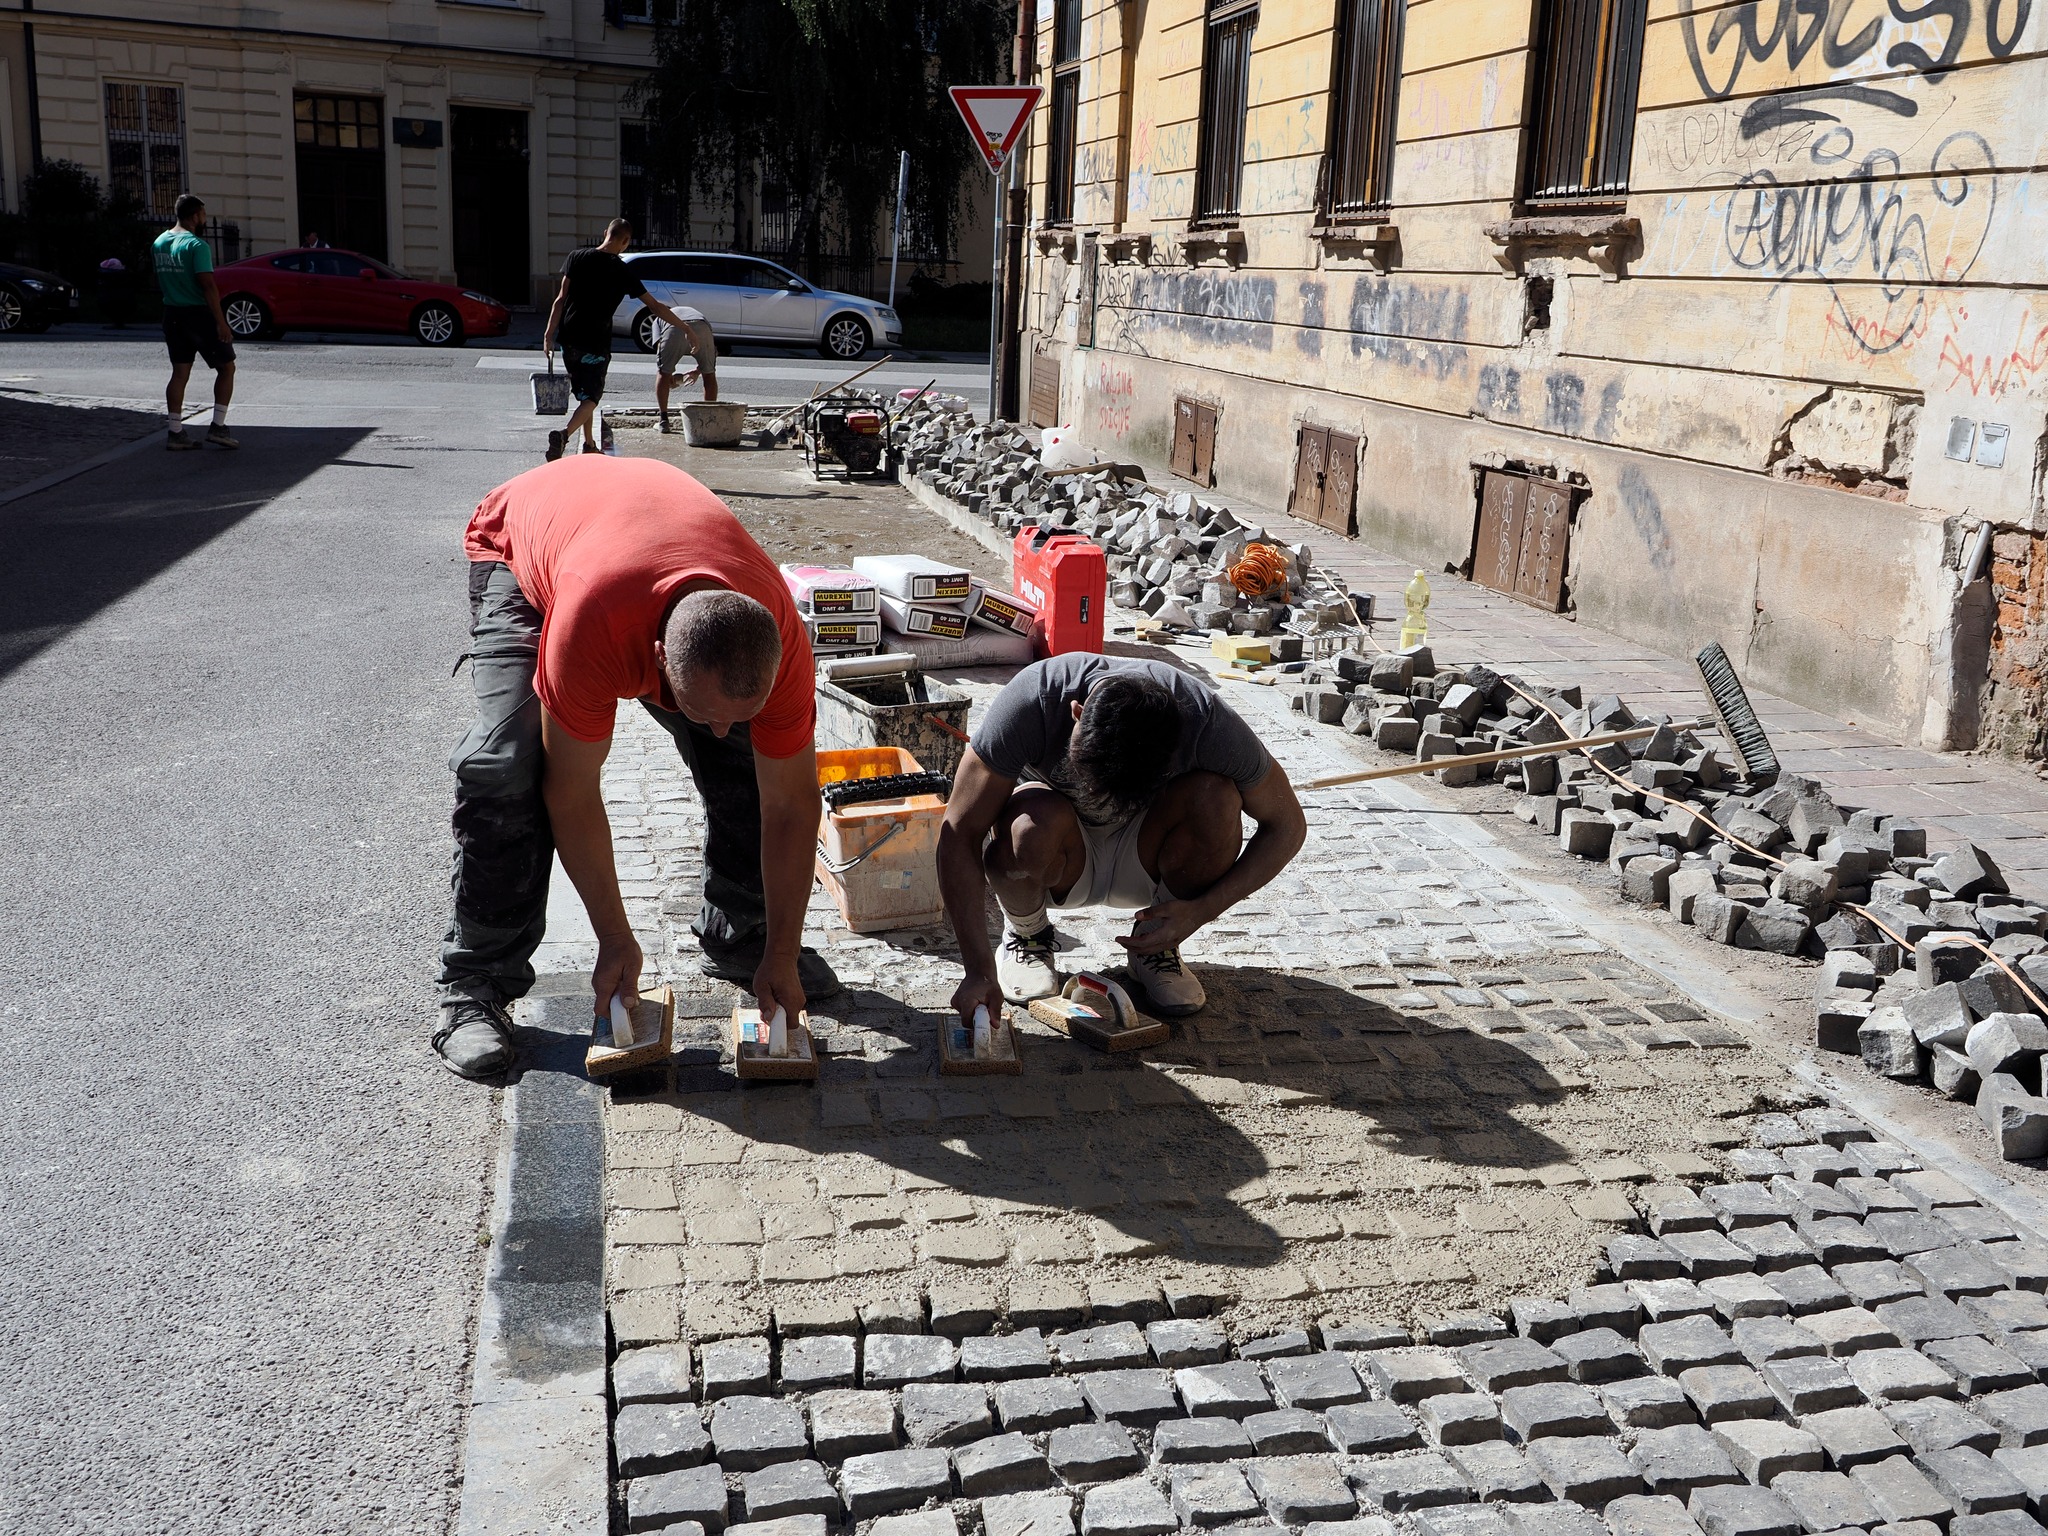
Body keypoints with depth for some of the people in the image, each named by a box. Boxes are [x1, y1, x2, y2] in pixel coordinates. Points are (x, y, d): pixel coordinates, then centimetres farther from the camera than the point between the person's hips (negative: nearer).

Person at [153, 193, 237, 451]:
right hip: (199, 314, -7)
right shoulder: (196, 245, -16)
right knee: (226, 367, 6)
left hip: (172, 314, 7)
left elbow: (158, 282, 16)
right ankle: (218, 427, -1)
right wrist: (221, 322, -21)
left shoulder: (158, 243, 9)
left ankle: (175, 433, 8)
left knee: (180, 372, 10)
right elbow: (208, 287, -21)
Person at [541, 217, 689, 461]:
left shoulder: (577, 256, 1)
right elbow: (655, 306, -2)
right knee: (591, 397, 0)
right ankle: (564, 434, -25)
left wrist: (549, 333, -1)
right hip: (596, 343, -4)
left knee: (584, 394, 20)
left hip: (569, 339, 4)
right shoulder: (621, 271, -5)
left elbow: (561, 299, -3)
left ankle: (589, 445, 25)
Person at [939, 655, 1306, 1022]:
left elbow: (1287, 825, -15)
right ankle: (1026, 935, -1)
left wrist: (1202, 910, -26)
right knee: (1036, 822, -36)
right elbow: (960, 833, -31)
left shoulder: (1207, 721, -29)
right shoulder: (1031, 699, -33)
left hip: (1144, 864, 1)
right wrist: (980, 971, -37)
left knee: (1217, 799, -30)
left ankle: (1155, 943, -3)